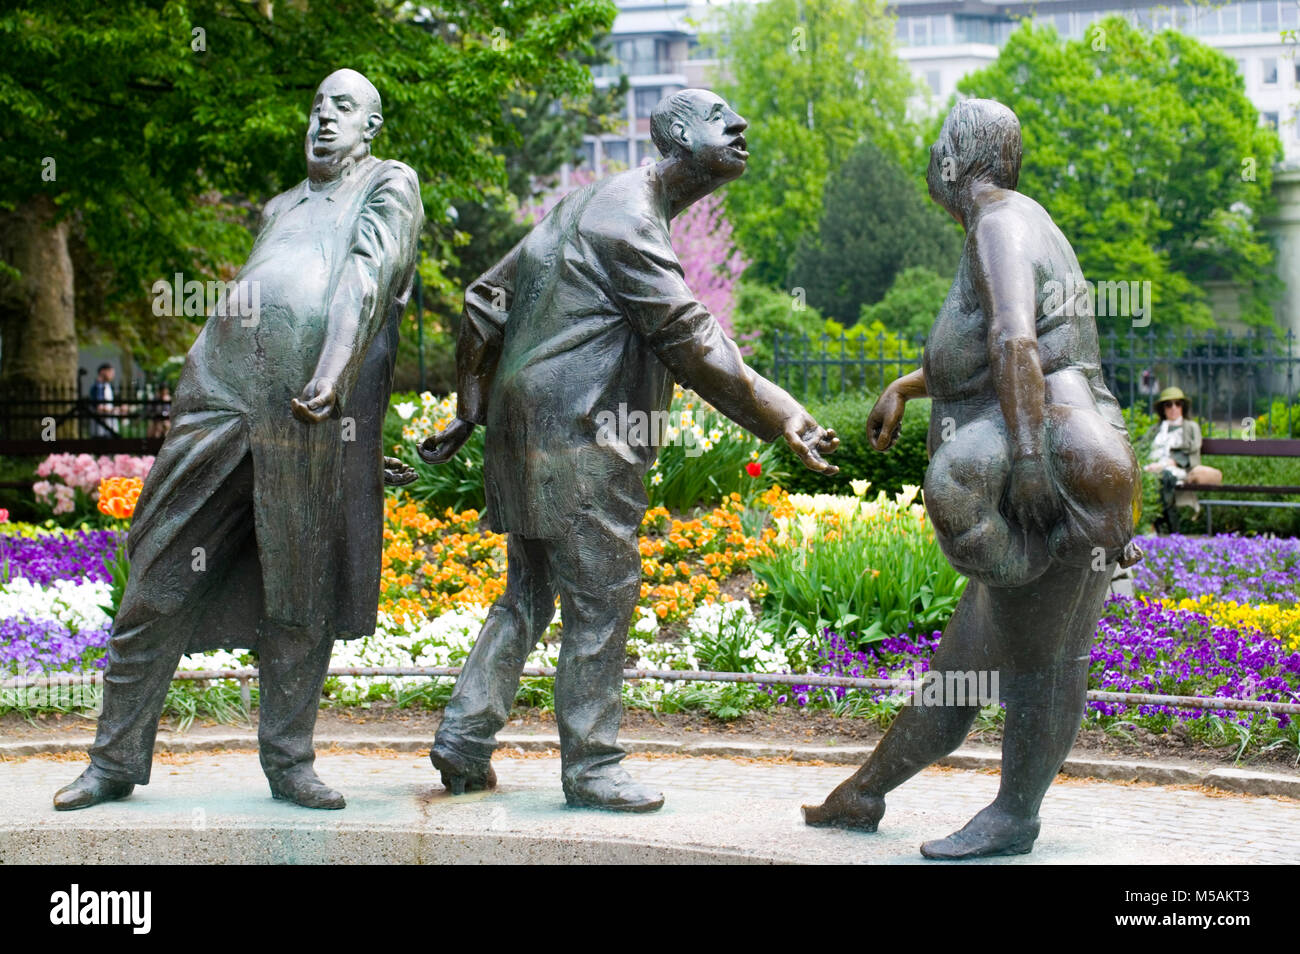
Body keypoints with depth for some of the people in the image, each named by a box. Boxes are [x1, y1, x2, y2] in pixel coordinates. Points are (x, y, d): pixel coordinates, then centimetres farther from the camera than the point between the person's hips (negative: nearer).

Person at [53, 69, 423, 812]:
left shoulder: (389, 187, 9)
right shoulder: (280, 210, 27)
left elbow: (368, 277, -8)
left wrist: (333, 373, -25)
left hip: (315, 418, -5)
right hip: (223, 401, 5)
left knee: (303, 597, 1)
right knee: (161, 584, 3)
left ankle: (289, 761, 13)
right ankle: (117, 761, 10)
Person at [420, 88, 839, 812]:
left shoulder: (586, 207, 18)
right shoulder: (630, 220, -14)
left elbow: (486, 300, 21)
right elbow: (691, 341, -19)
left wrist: (471, 409, 22)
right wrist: (784, 420, -17)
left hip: (528, 432, 10)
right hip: (581, 437, -10)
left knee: (529, 595, 15)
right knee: (601, 599, -3)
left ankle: (464, 743, 16)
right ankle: (591, 766, 4)